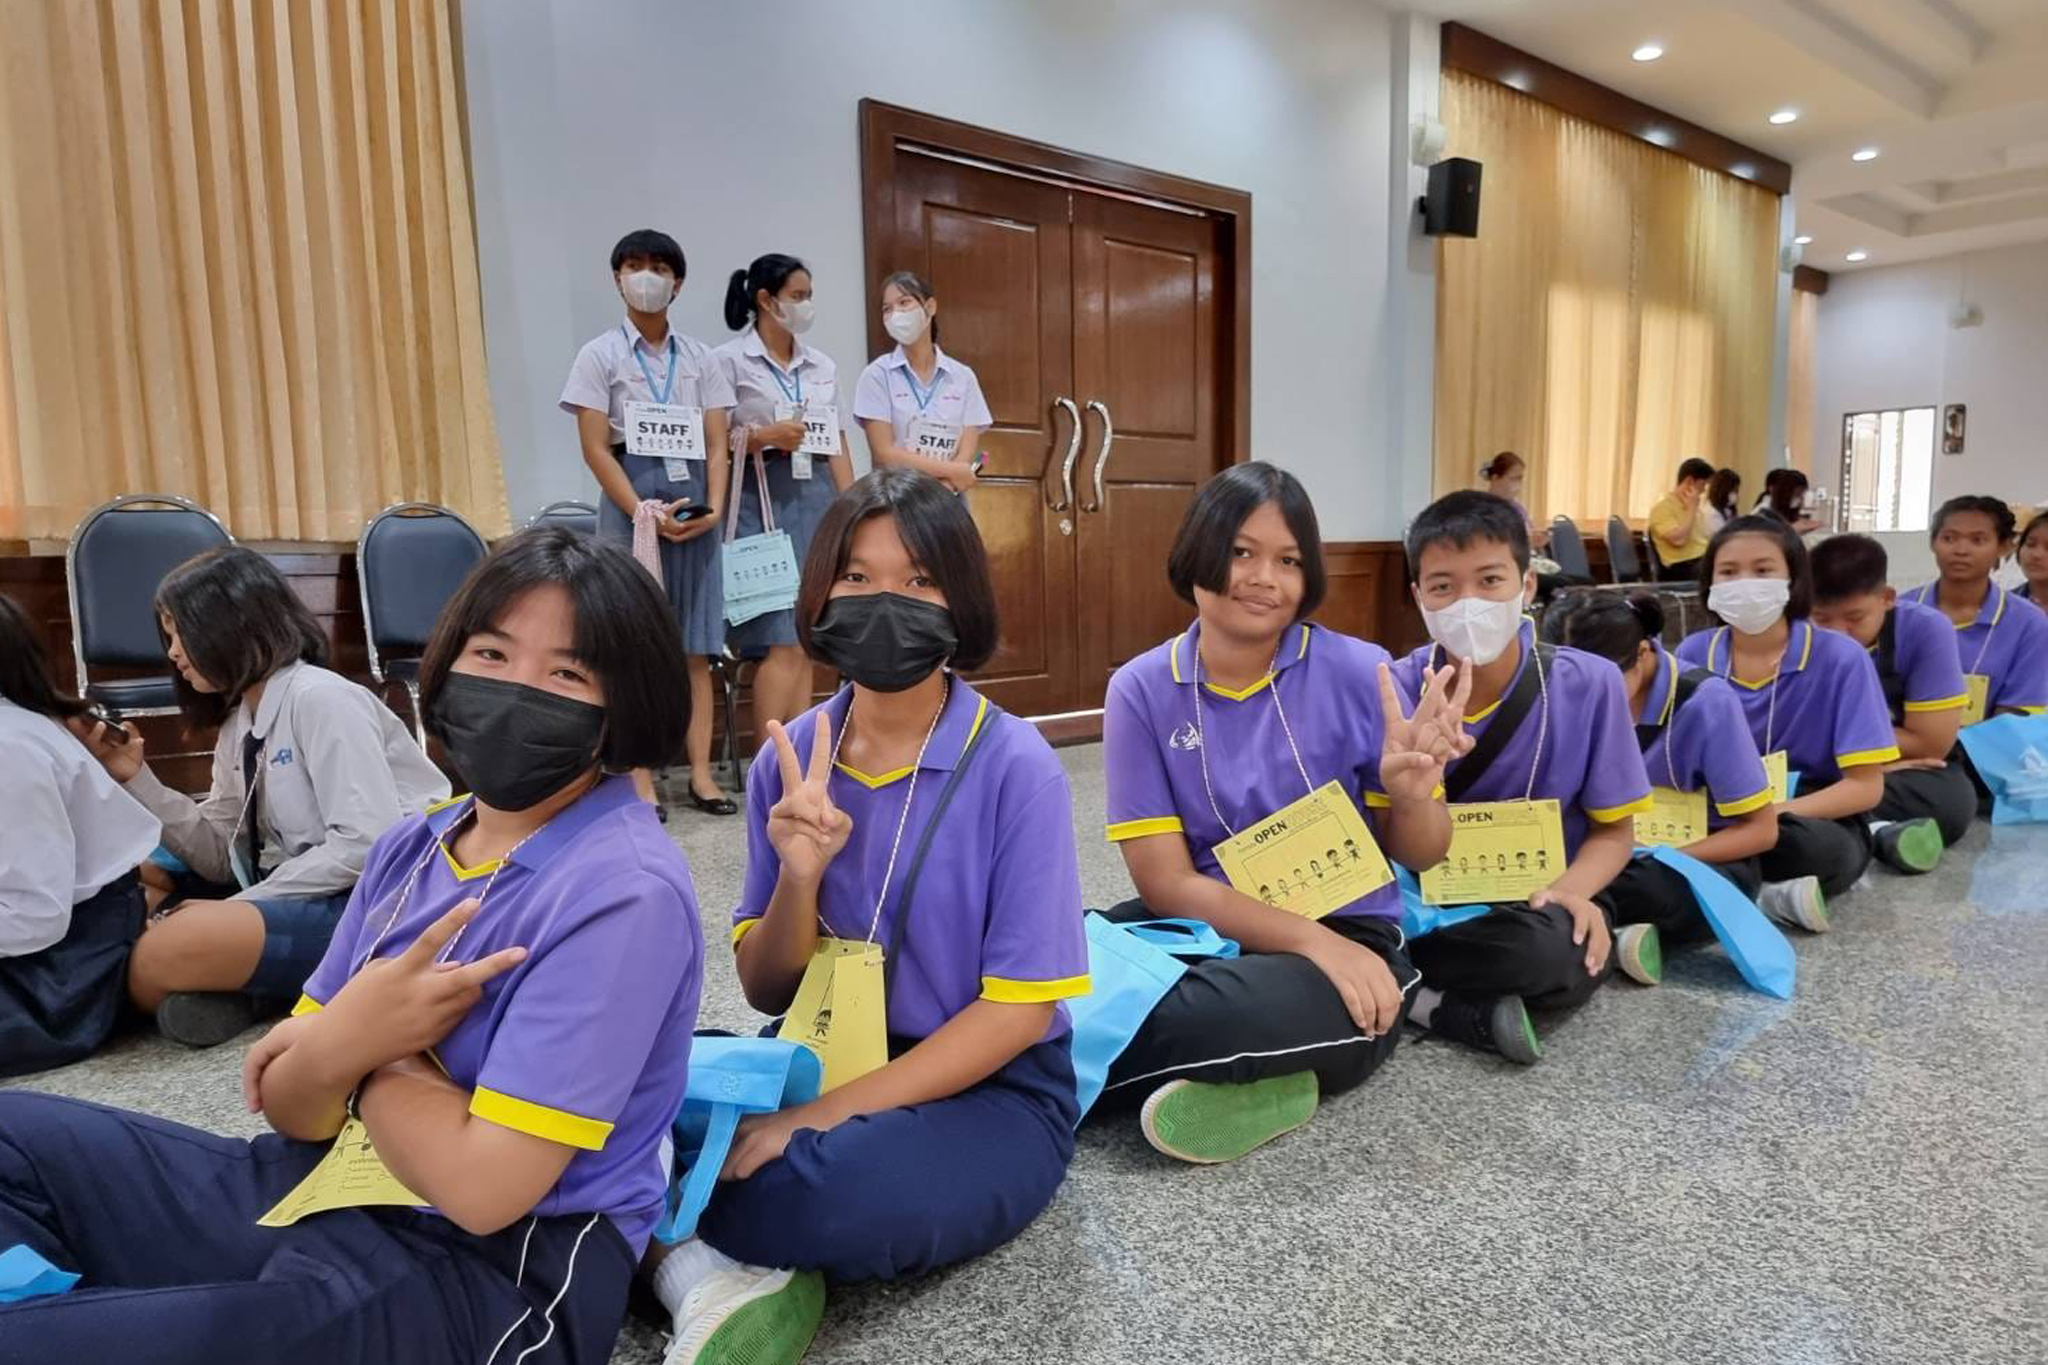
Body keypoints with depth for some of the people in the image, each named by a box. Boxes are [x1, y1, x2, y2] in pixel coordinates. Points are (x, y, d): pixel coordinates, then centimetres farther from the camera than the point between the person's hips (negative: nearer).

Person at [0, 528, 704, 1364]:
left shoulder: (622, 892, -21)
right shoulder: (411, 849, 4)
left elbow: (482, 1185, -24)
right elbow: (289, 1111, 5)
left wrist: (365, 1055, -7)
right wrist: (339, 1045, -18)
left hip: (490, 1275, -8)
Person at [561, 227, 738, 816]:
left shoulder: (700, 358, 12)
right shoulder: (600, 354, 4)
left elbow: (716, 444, 8)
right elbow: (595, 448, -4)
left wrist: (714, 507, -9)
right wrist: (644, 512, -14)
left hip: (694, 504, 3)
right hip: (631, 502, -2)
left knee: (696, 645, 2)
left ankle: (701, 774, 6)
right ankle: (641, 779, 2)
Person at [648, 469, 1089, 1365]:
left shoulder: (1016, 767, -15)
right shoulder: (790, 758, -2)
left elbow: (1017, 1011, -14)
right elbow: (765, 992, 1)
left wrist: (827, 1116, -20)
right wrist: (800, 874, -20)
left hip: (990, 1093, -3)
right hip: (820, 1058, 4)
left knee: (830, 1188, -34)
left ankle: (662, 1239, -7)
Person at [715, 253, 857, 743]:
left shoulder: (823, 365, 16)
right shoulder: (729, 360, -1)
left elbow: (838, 444, 16)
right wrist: (763, 437, -18)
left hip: (815, 499, 6)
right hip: (761, 500, -5)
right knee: (781, 639, -11)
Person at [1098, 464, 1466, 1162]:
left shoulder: (1358, 672, -6)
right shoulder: (1141, 689, -3)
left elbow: (1420, 854, 3)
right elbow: (1165, 881, -7)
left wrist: (1411, 793, -21)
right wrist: (1309, 938, -20)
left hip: (1346, 937, -3)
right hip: (1203, 931, 3)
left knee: (1243, 1011, -37)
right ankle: (1255, 1079, -12)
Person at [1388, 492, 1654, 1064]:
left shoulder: (1588, 684, -9)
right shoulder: (1399, 689, -8)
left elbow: (1614, 828, 0)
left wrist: (1571, 889, -21)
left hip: (1538, 907, 0)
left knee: (1559, 953, -35)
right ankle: (1477, 1013, -11)